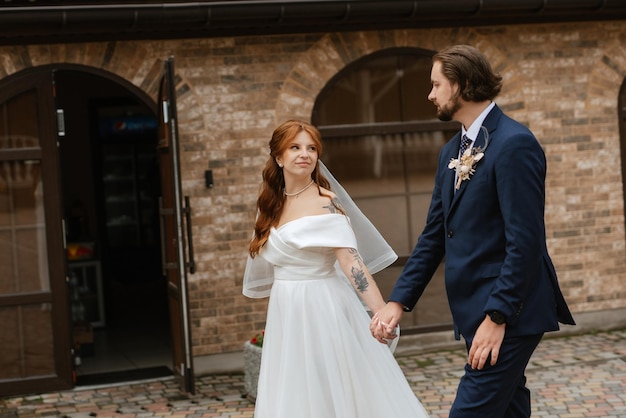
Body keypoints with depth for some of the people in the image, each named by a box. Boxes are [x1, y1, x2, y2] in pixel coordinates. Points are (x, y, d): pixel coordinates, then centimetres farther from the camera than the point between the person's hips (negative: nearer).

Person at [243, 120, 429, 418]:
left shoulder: (324, 202, -11)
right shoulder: (273, 205, 10)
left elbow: (352, 261, -21)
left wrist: (382, 312, -31)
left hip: (323, 313, -7)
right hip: (287, 319, 7)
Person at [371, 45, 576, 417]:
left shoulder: (514, 143, -14)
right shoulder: (452, 151, 13)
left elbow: (525, 241, -20)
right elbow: (434, 235, 14)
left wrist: (497, 316, -22)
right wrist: (399, 301, 6)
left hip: (510, 315, -9)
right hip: (476, 313, 9)